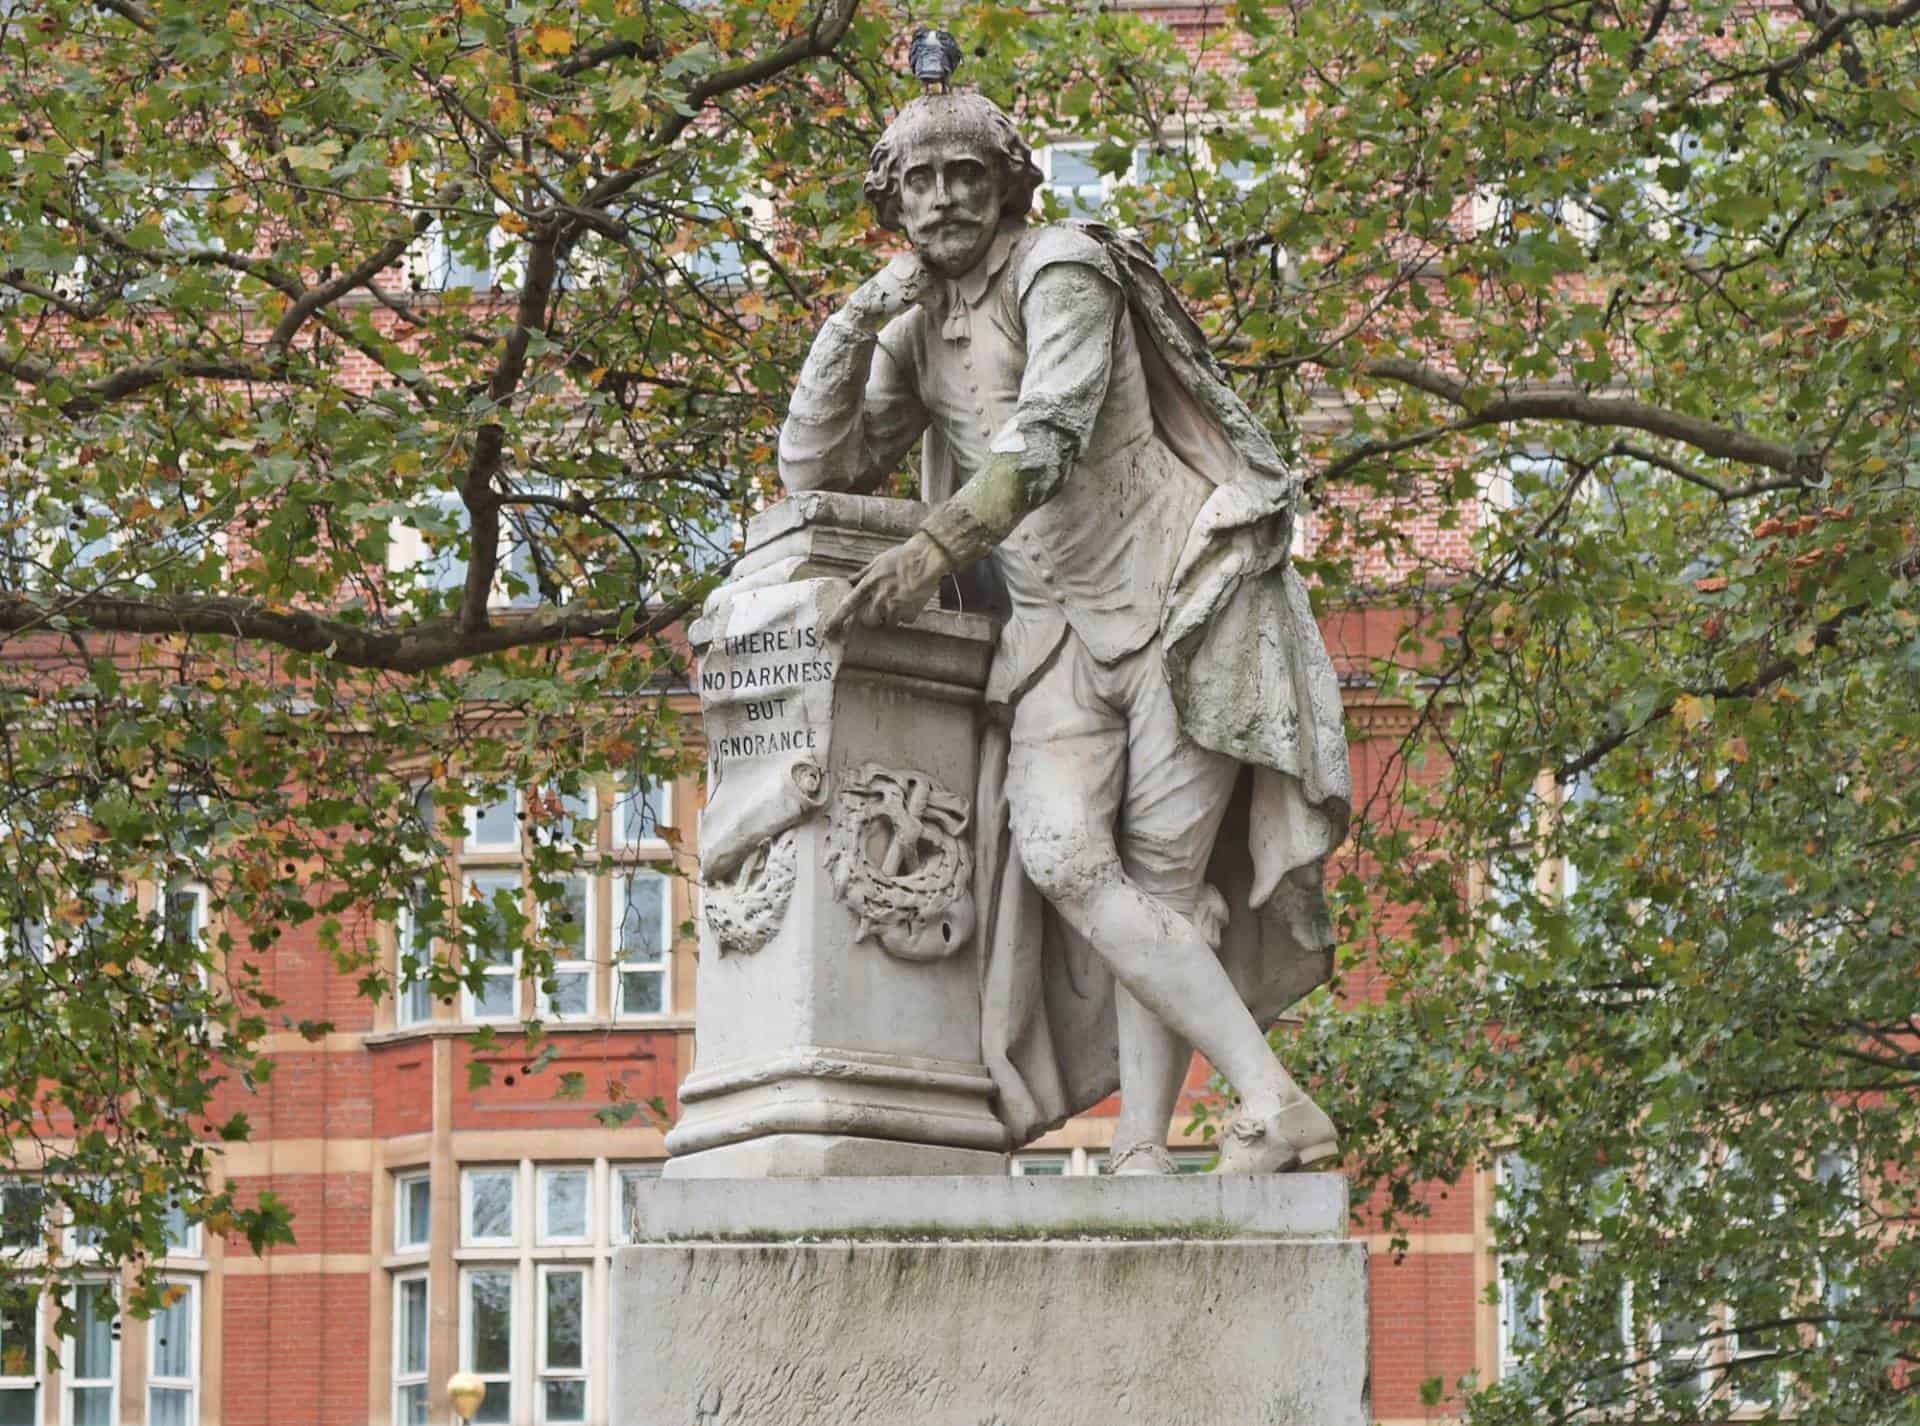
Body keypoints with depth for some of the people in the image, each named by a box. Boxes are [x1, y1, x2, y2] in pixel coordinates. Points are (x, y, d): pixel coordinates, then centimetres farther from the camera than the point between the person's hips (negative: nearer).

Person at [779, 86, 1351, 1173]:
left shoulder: (1062, 268, -9)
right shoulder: (916, 337, 14)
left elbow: (1050, 428, -24)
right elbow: (816, 471, 11)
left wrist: (936, 550, -37)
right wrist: (859, 320, 1)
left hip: (1182, 594, -6)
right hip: (1060, 632, 6)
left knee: (1159, 875, -13)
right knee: (1062, 858, -17)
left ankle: (1142, 1154, -14)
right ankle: (1275, 1103, -21)